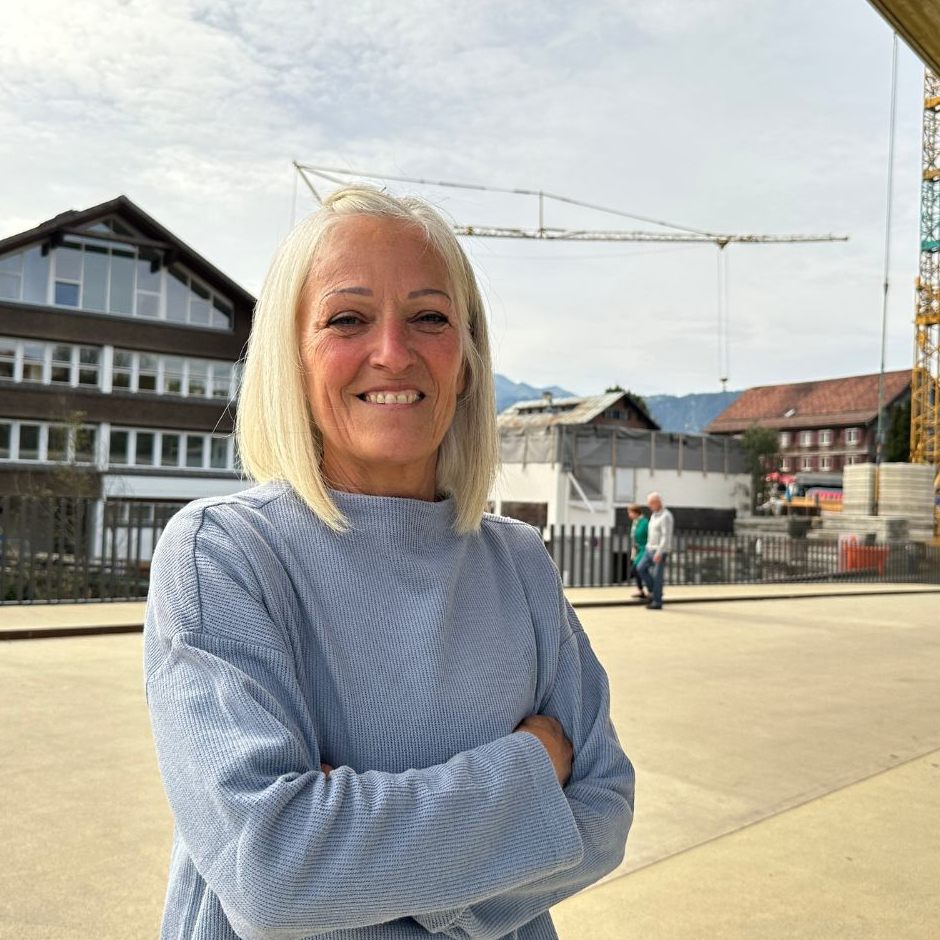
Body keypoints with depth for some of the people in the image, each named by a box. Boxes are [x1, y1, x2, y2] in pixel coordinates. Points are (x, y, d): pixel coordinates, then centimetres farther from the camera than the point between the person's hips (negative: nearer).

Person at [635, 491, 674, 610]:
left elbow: (666, 536, -23)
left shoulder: (665, 516, -18)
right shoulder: (654, 515, 13)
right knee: (641, 569, 3)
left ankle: (657, 602, 4)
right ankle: (653, 591, 14)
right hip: (651, 549, 9)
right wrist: (649, 548, 22)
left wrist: (659, 553, -27)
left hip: (660, 551, -9)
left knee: (657, 576, -4)